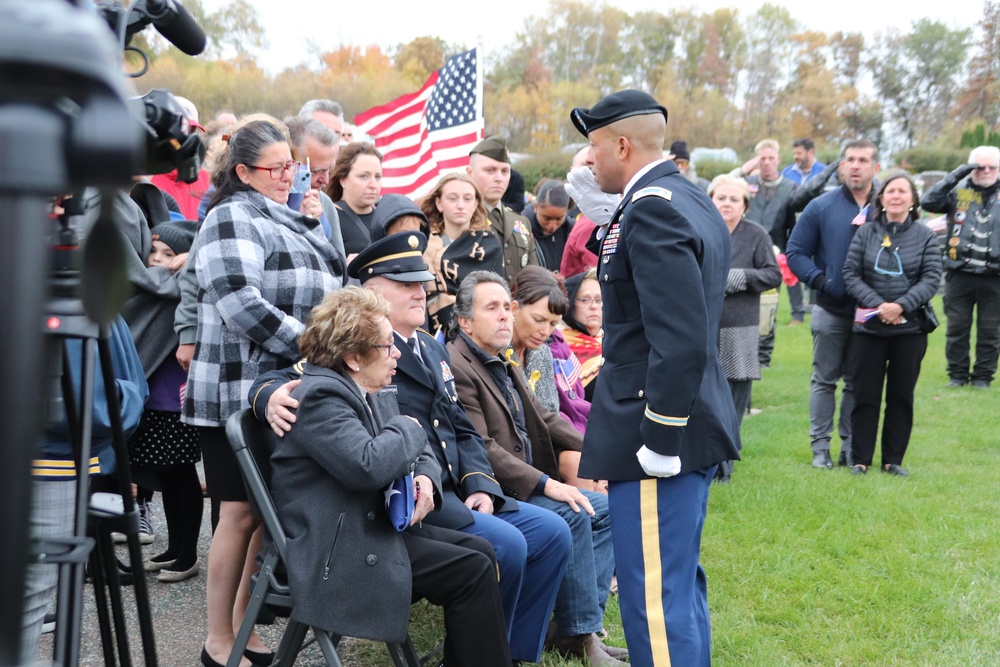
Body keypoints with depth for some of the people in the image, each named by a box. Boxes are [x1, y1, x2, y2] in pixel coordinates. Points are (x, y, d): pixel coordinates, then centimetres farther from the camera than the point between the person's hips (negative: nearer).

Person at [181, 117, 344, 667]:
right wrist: (309, 345, -19)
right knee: (243, 512, -4)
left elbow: (325, 291, 28)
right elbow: (241, 304, -20)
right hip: (241, 391, -8)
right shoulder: (232, 219, -7)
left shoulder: (295, 223, 20)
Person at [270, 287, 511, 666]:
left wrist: (425, 477, -6)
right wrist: (410, 429, -12)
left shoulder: (368, 394, 13)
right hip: (338, 552, -9)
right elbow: (368, 465, -31)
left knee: (480, 551, -1)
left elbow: (419, 454, 19)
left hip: (373, 526, 10)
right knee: (472, 570, -15)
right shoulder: (321, 395, -17)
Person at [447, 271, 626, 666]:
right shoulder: (456, 367, -16)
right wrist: (546, 484, -24)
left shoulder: (501, 363, 16)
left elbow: (543, 417, 17)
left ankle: (587, 620, 3)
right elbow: (480, 448, -22)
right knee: (572, 516, -25)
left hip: (527, 483, 10)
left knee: (606, 509, 4)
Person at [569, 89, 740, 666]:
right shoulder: (693, 201, 14)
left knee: (655, 598, -5)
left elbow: (680, 340, -25)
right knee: (680, 582, 21)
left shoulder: (651, 210, -17)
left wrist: (659, 440, -21)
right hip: (698, 424, 11)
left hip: (661, 434, -11)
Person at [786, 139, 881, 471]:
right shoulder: (821, 207, -2)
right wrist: (820, 280, -14)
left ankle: (851, 446, 19)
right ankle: (820, 446, 14)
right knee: (825, 379, 6)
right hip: (831, 310, -1)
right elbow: (796, 252, 0)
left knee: (859, 382, 10)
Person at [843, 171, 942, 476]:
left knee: (901, 396, 8)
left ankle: (893, 460, 17)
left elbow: (931, 279, -5)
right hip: (868, 327, 0)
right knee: (865, 395, 4)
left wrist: (901, 305, -18)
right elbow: (851, 273, -3)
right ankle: (860, 459, 12)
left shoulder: (925, 236, 0)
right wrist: (877, 305, -15)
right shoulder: (866, 232, 0)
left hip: (910, 329, 0)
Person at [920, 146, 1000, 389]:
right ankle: (957, 373, 18)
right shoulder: (958, 191, 3)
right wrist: (956, 175, -16)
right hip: (959, 275, -1)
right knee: (957, 327, 6)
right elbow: (928, 201, -12)